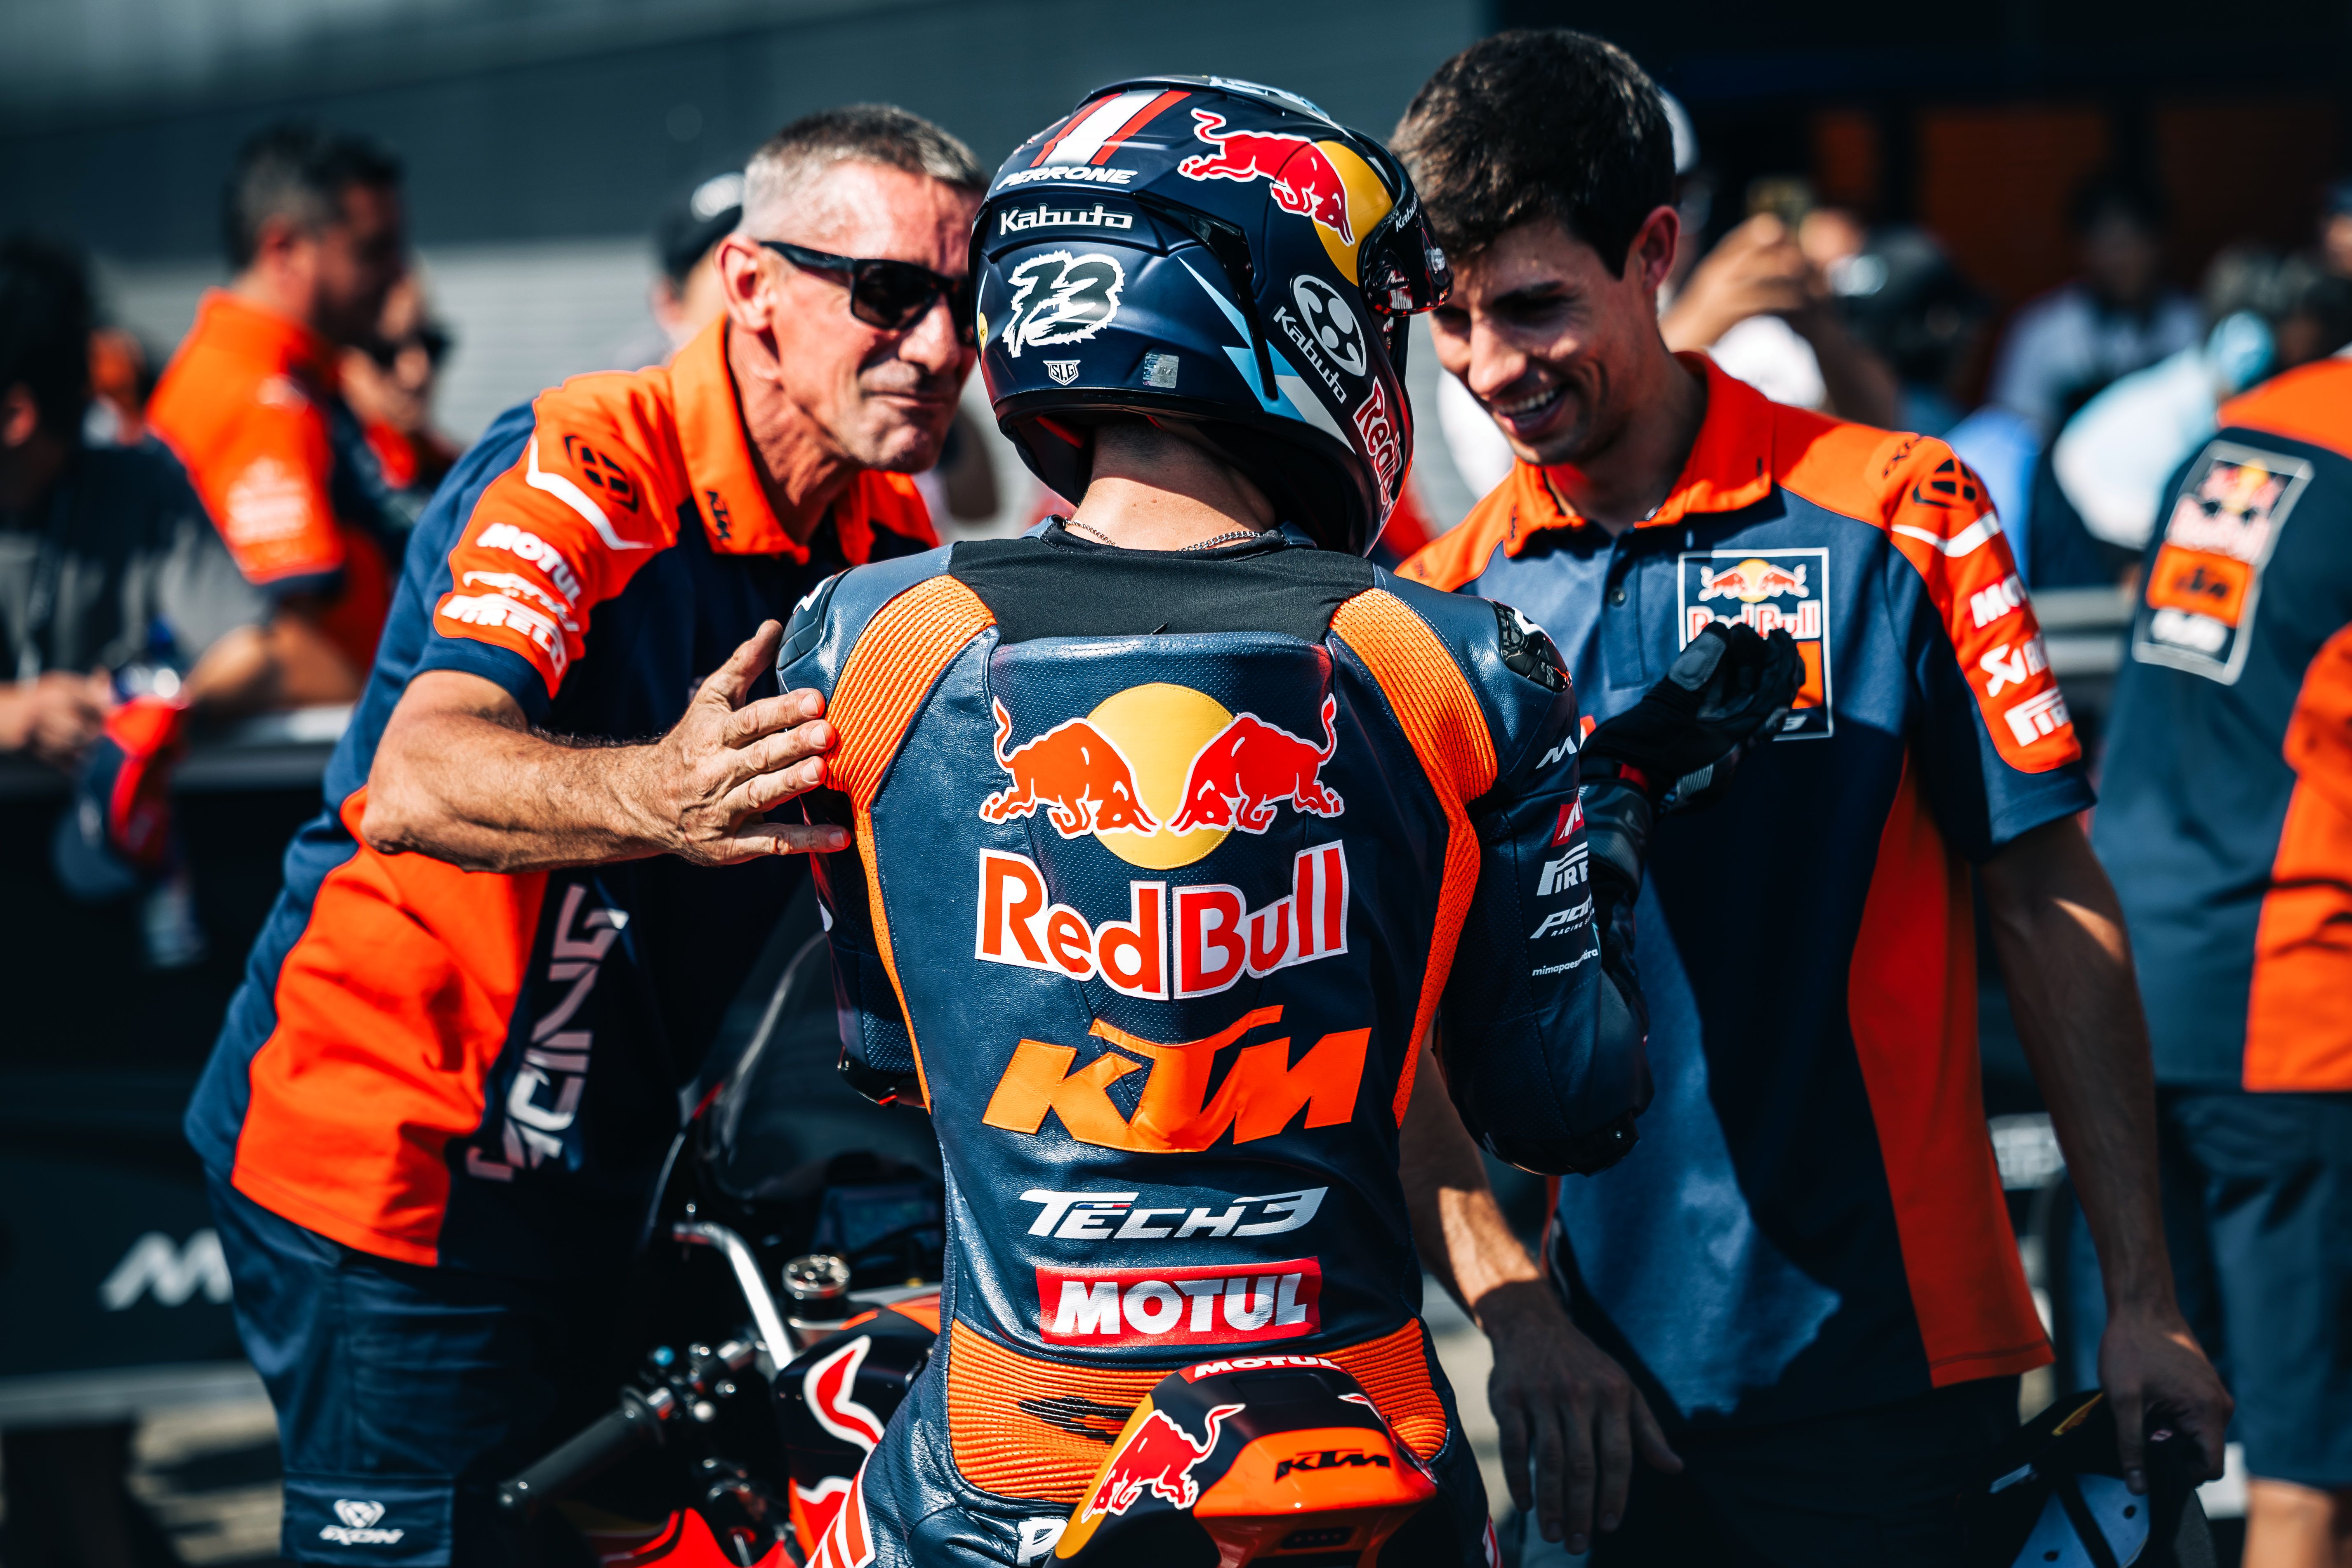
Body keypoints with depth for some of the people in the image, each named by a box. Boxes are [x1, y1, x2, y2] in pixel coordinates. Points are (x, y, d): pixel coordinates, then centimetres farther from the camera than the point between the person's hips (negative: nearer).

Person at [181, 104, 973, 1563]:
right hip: (389, 1161, -8)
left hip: (593, 1180, 8)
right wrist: (650, 796, -54)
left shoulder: (886, 545, 5)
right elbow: (415, 784, -35)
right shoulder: (588, 471, -19)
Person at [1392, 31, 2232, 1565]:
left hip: (1878, 1364, -3)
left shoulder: (1894, 517, -6)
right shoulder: (1447, 600, 4)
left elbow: (2050, 907, -4)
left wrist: (2142, 1303, -5)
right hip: (1600, 1385, 3)